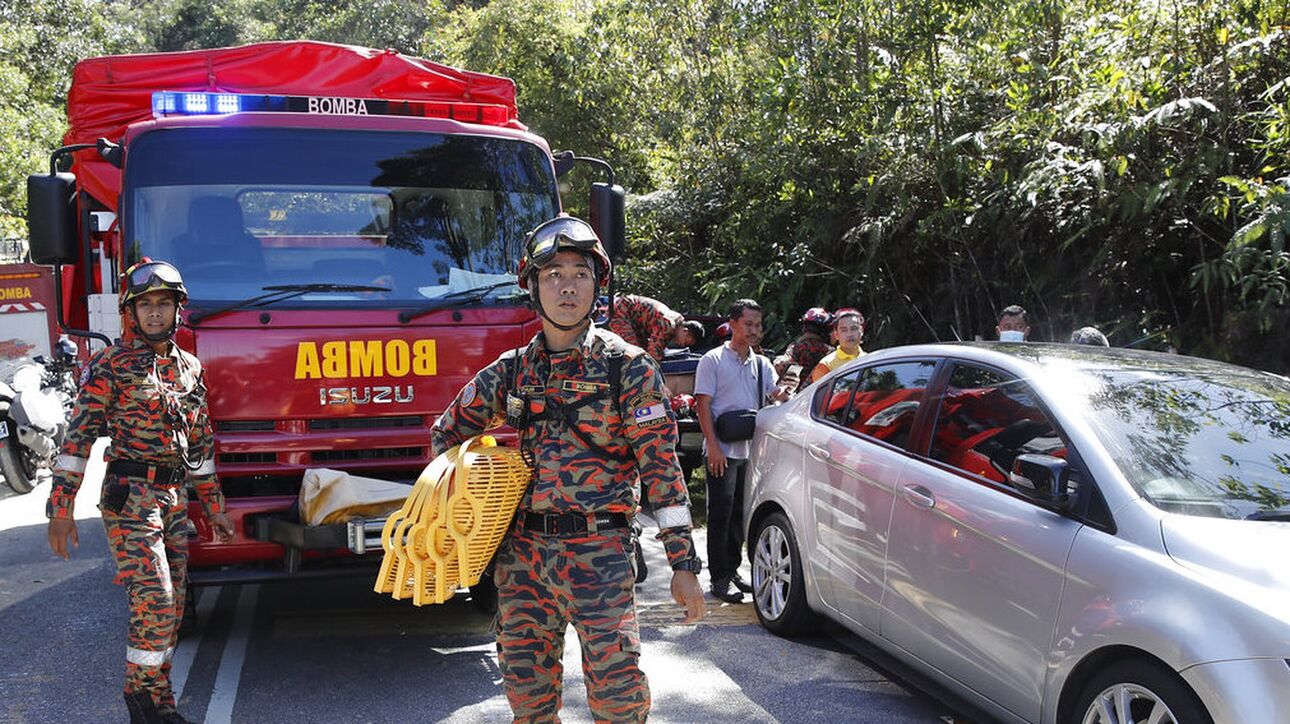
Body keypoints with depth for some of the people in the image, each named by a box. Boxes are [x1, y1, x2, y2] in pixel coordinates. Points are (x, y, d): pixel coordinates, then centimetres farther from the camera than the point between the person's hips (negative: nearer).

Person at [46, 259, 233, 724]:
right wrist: (61, 507, -13)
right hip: (129, 496, -6)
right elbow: (80, 434, -8)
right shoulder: (111, 365, -4)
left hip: (175, 498, 6)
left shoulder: (189, 368, 13)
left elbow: (200, 440, 18)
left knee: (171, 606, 8)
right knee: (154, 598, -12)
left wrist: (213, 506, 18)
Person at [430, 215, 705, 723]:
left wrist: (684, 562, -9)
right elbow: (447, 432, 22)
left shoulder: (628, 367, -2)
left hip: (600, 552, -4)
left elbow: (662, 467, -5)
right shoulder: (513, 370, 9)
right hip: (521, 552, 4)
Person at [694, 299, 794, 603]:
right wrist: (713, 446, -16)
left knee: (740, 513, 12)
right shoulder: (713, 360, -3)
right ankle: (719, 578, 2)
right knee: (721, 514, -3)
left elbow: (776, 396, 3)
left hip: (751, 450, 6)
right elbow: (703, 405, -8)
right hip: (722, 451, -5)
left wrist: (786, 390, -21)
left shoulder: (762, 364, 13)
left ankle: (732, 569, 24)